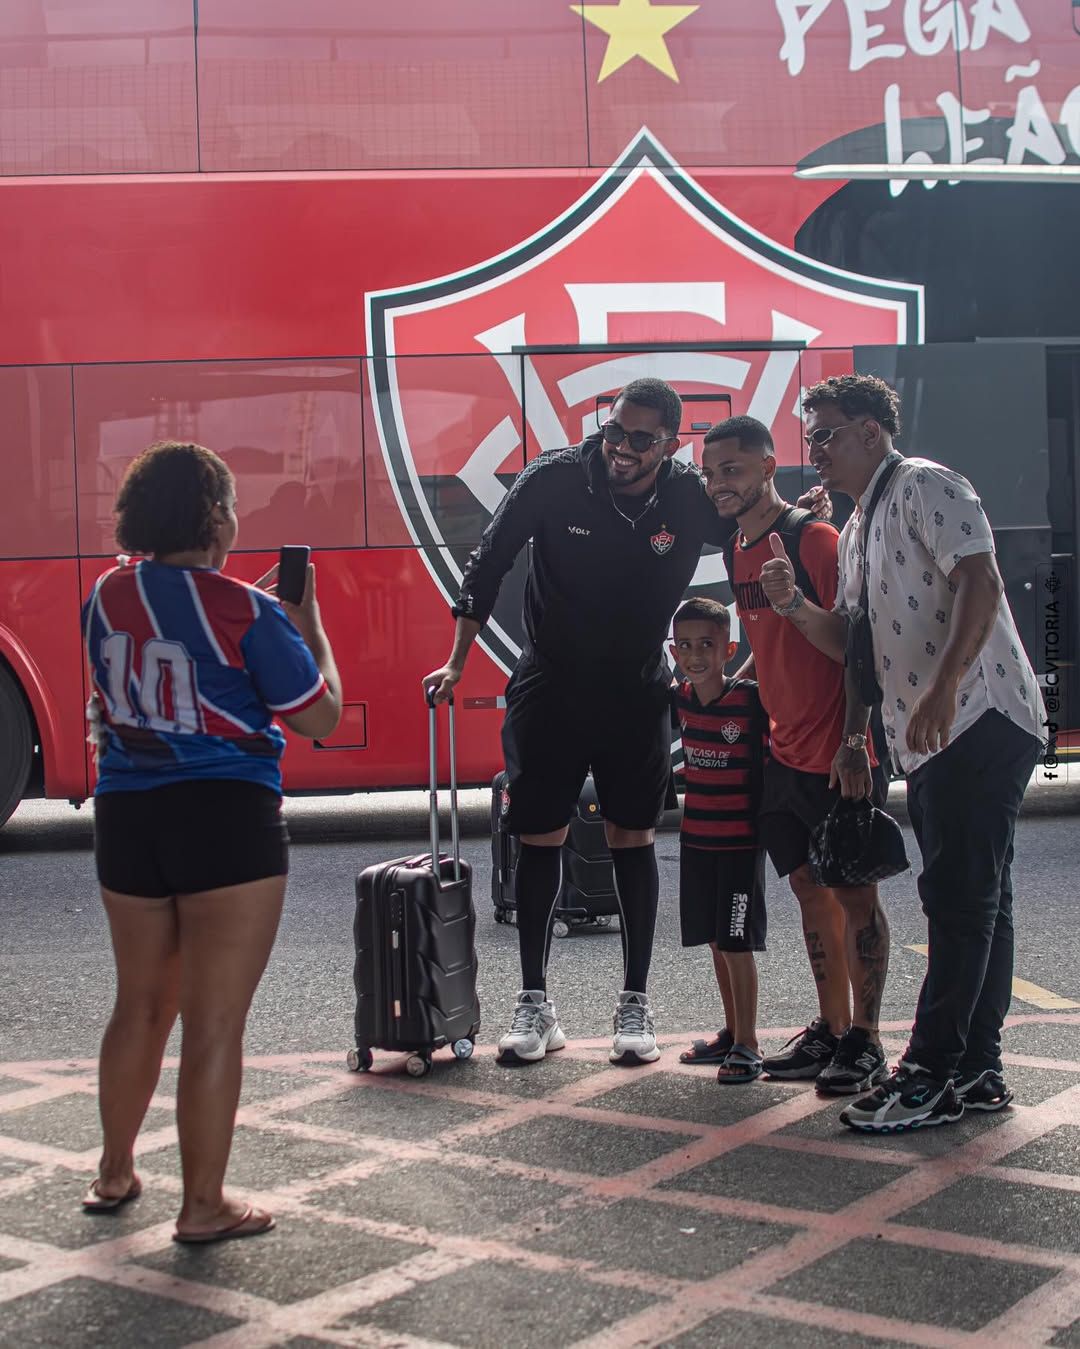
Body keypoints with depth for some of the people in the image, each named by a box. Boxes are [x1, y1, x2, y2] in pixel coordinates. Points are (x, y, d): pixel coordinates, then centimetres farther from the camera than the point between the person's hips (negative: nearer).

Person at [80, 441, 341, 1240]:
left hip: (126, 817, 6)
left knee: (141, 1004, 23)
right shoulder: (245, 611, -14)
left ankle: (115, 1174, 36)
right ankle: (204, 1207, 10)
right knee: (216, 1022, 2)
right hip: (227, 820, -6)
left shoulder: (108, 598, 3)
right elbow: (321, 715, -8)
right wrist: (308, 623, 4)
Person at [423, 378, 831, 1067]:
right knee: (540, 838, 2)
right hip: (549, 687, 0)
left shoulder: (694, 498, -11)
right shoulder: (554, 479, -14)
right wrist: (456, 662, -6)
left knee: (633, 838, 3)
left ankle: (636, 1004, 13)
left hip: (636, 693, 1)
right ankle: (535, 1003, 13)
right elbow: (488, 566, -5)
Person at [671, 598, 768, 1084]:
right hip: (696, 838, 6)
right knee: (715, 940, 14)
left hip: (741, 839, -6)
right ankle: (731, 1033, 25)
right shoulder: (679, 700, 2)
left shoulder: (750, 698, -16)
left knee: (736, 942, -4)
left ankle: (747, 1044, 4)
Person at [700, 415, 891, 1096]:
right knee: (811, 889, 12)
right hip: (786, 752, 8)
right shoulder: (741, 551, 10)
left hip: (839, 752, -8)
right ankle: (830, 1030, 20)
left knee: (855, 893, -1)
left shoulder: (814, 539, -15)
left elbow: (851, 648, -19)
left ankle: (865, 1041, 7)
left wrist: (796, 605, -33)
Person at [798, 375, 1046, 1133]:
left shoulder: (925, 487, -6)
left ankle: (934, 1074, -9)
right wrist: (853, 738, 19)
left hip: (982, 720, -10)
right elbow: (859, 642, 25)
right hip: (931, 740, 10)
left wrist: (944, 687, -29)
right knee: (974, 901, 11)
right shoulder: (858, 529, 22)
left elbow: (981, 582, -19)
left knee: (960, 899, -10)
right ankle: (977, 1070, 16)